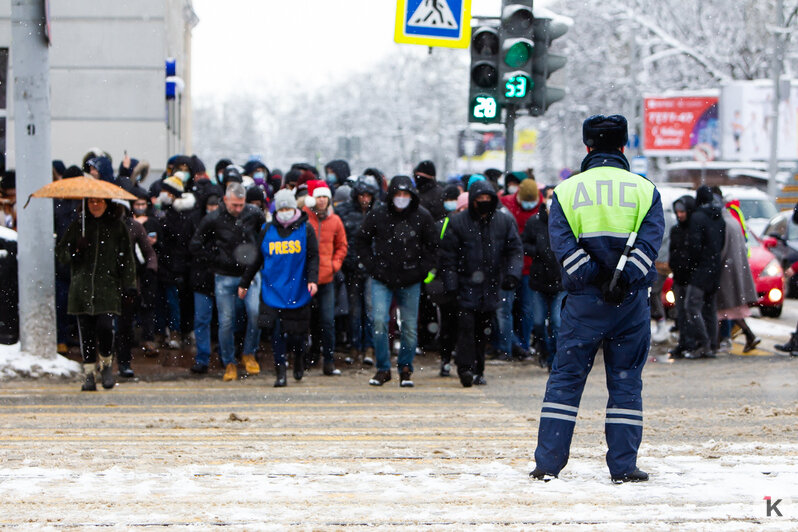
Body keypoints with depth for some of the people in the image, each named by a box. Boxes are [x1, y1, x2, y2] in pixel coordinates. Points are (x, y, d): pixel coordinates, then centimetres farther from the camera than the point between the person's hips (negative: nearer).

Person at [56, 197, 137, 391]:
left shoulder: (117, 226, 9)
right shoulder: (78, 225, 11)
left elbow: (126, 258, 11)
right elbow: (60, 251, 14)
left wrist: (129, 284, 4)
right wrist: (74, 250, -8)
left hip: (108, 286, -2)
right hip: (82, 286, 2)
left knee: (105, 326, -16)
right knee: (86, 330, -2)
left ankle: (106, 364, 8)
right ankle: (89, 373, 7)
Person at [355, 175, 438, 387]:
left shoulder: (422, 217, 0)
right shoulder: (377, 215, -2)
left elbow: (432, 246, 11)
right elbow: (361, 241, 10)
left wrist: (422, 269, 1)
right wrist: (371, 266, 1)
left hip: (410, 282, 1)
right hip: (382, 279, -1)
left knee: (410, 326, 4)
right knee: (379, 321, -12)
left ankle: (406, 369, 18)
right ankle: (383, 369, 0)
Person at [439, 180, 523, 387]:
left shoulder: (505, 222, 7)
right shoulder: (458, 222, 0)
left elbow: (515, 251, 10)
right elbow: (448, 254, 2)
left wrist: (512, 274, -6)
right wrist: (451, 283, -6)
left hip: (490, 288, 3)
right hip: (466, 286, -3)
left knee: (483, 330, 8)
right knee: (466, 325, -15)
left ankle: (478, 371, 18)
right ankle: (465, 368, -17)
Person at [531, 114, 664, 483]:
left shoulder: (567, 190, 6)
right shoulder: (645, 190, 5)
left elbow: (562, 241, -7)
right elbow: (649, 240, -8)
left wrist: (592, 278, -11)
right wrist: (622, 280, -15)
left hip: (584, 301, 0)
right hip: (631, 301, 0)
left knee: (565, 380, 5)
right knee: (626, 383, 6)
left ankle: (547, 463, 2)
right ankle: (623, 466, 4)